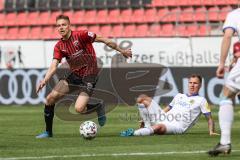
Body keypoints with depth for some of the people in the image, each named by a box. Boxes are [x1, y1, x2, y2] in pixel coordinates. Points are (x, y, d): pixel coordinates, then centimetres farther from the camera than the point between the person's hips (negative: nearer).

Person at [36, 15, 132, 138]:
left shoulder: (81, 35, -13)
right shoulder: (59, 46, 3)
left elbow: (102, 40, -8)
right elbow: (54, 65, -5)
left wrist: (121, 51, -4)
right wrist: (45, 80, -23)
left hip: (89, 76, -6)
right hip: (75, 76, 6)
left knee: (79, 108, -23)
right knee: (50, 99, -2)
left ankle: (98, 107, 9)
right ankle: (48, 132, 13)